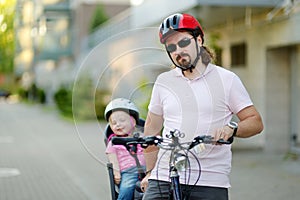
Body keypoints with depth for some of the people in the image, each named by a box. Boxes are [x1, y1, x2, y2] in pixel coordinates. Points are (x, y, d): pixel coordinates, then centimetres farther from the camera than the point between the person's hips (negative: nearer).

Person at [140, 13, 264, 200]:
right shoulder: (163, 82, 11)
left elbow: (256, 122, 3)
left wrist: (232, 128, -17)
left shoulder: (227, 79, 4)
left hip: (211, 183, -2)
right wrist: (150, 172, 20)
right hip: (163, 179, 2)